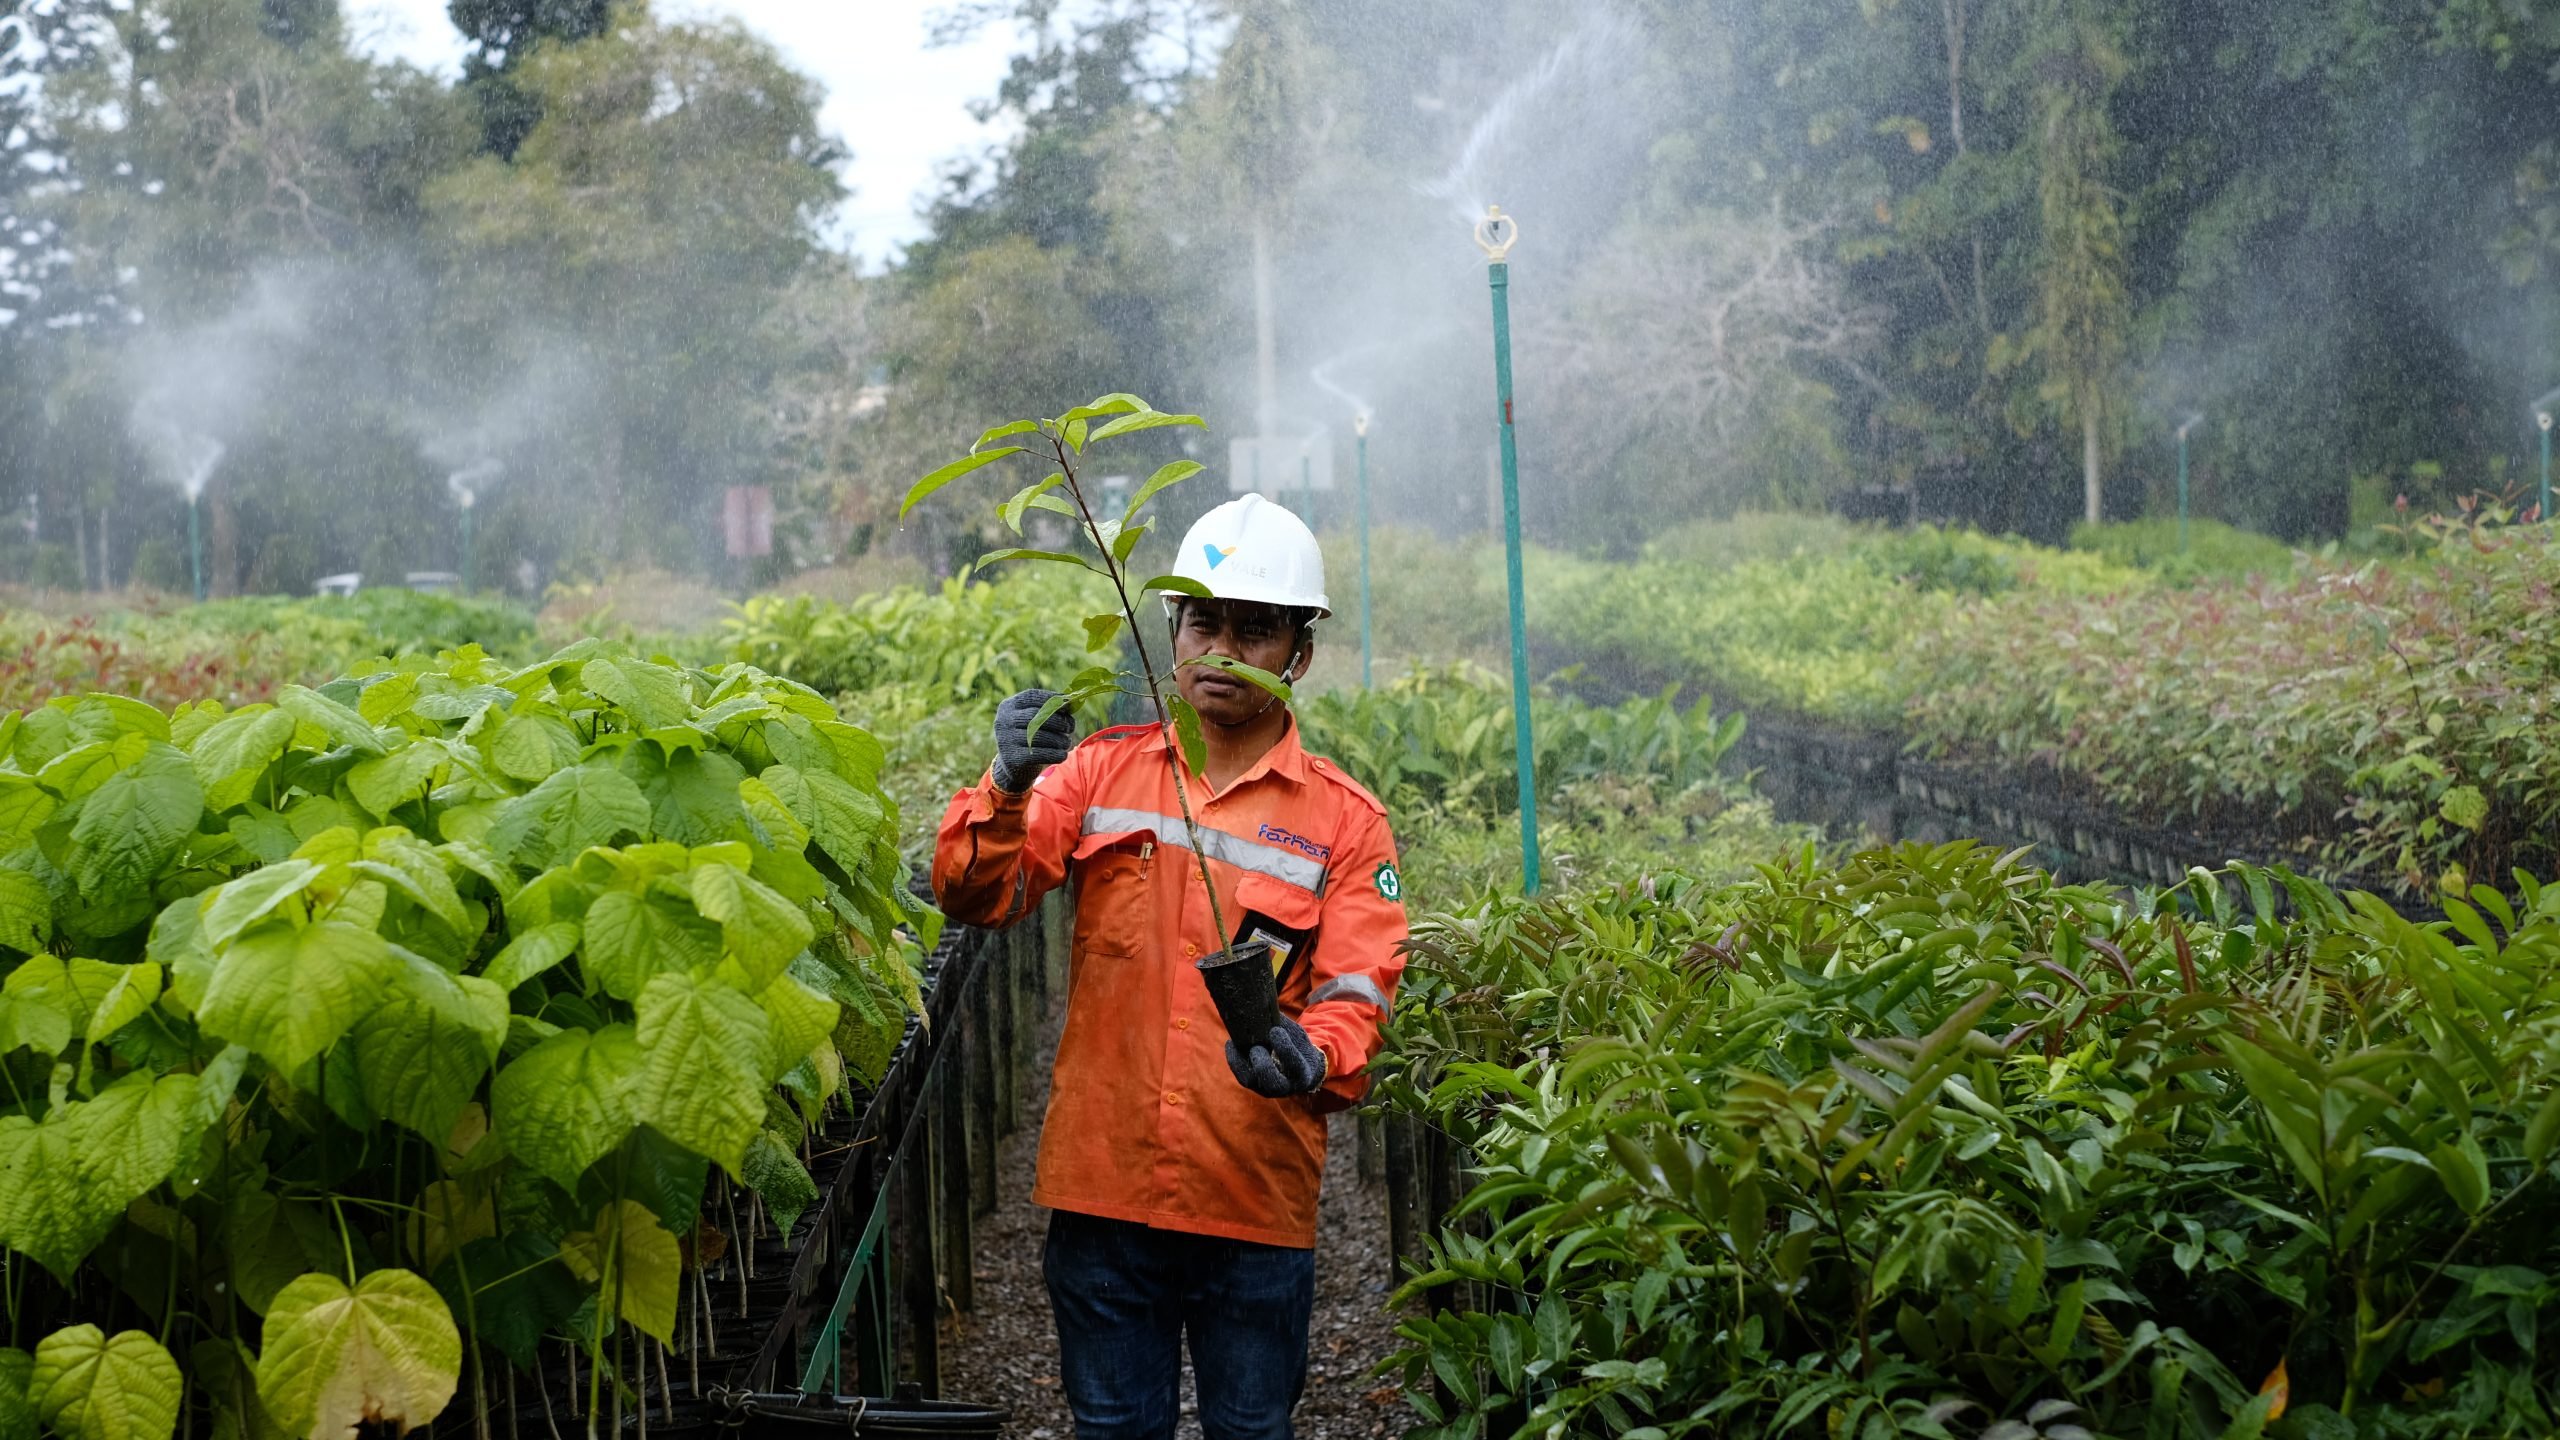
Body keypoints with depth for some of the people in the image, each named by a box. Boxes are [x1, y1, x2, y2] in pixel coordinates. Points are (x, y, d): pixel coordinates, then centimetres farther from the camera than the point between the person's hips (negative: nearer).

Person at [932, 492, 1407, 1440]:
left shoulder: (1344, 819, 1)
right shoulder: (1103, 772, 6)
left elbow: (1355, 994, -4)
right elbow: (974, 895, -4)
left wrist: (1312, 1058, -28)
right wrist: (1011, 787, -24)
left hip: (1256, 1207, -1)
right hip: (1104, 1184, 1)